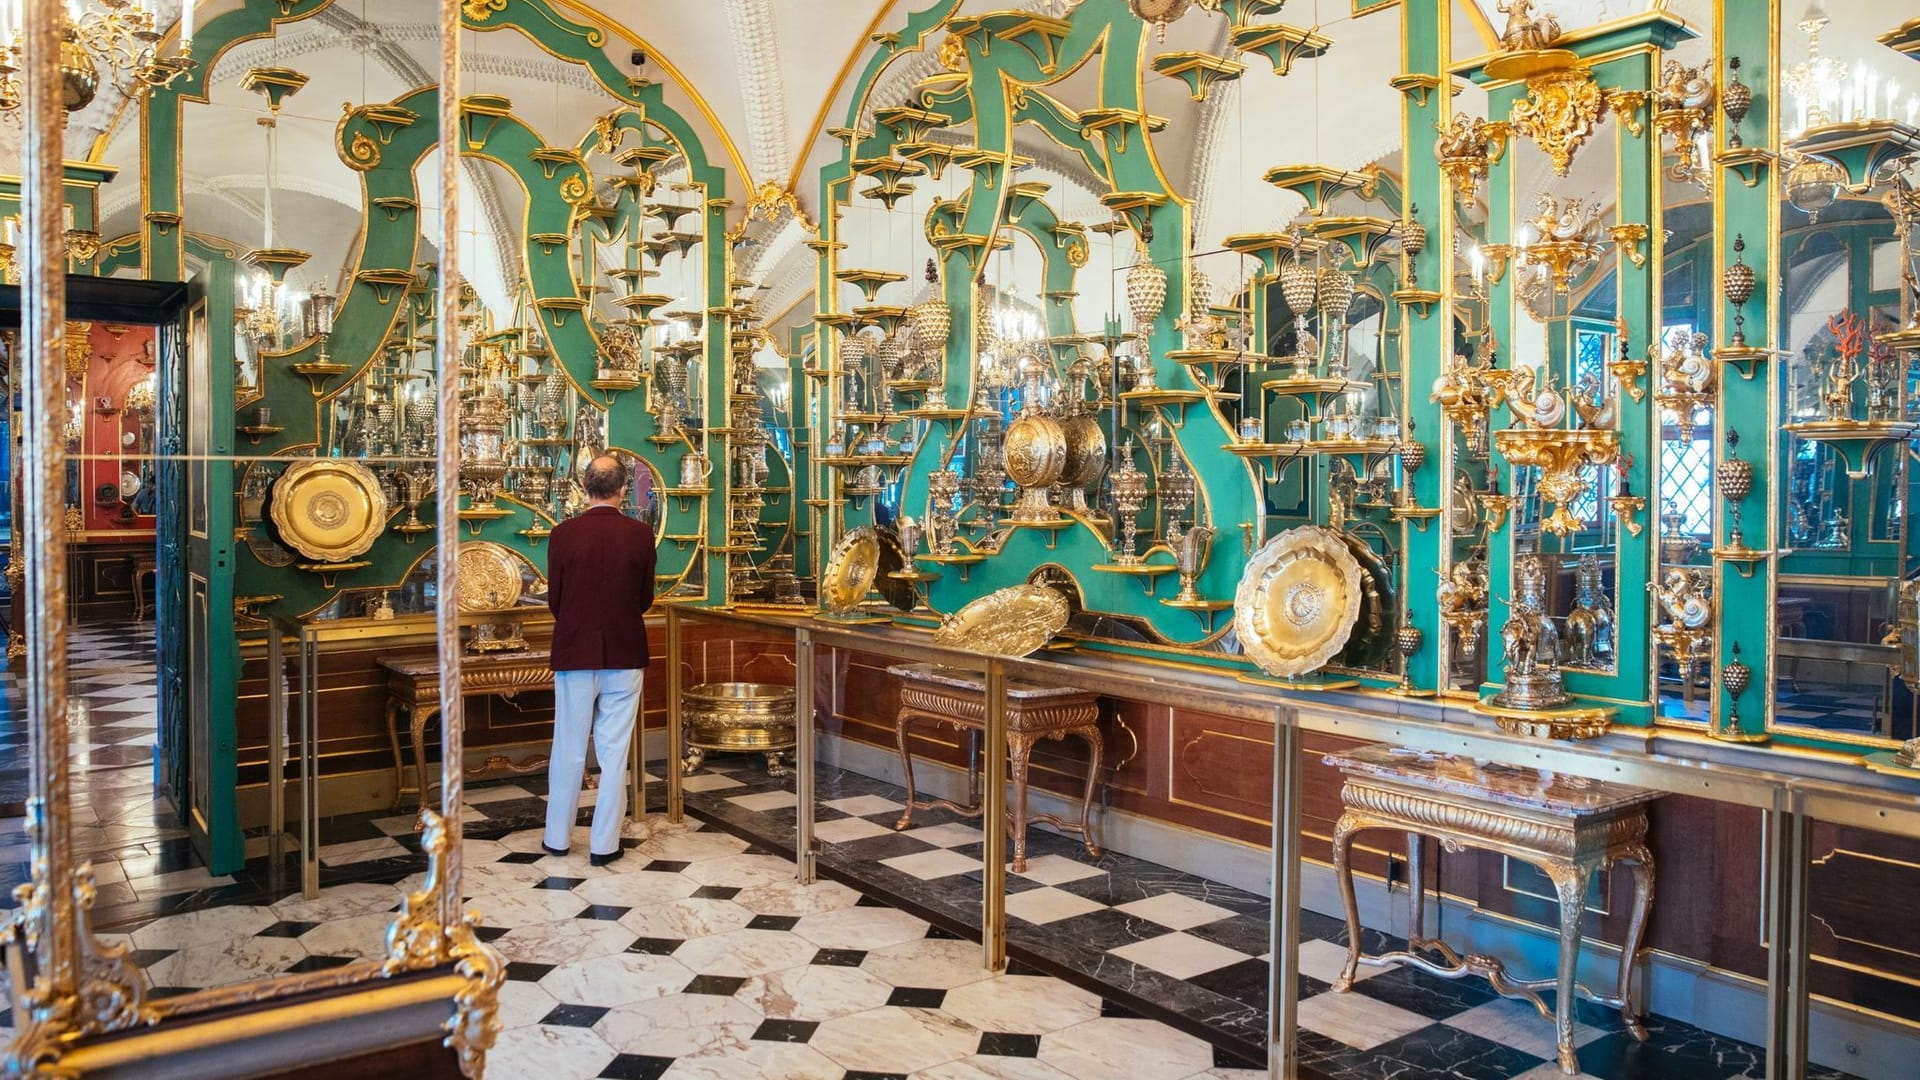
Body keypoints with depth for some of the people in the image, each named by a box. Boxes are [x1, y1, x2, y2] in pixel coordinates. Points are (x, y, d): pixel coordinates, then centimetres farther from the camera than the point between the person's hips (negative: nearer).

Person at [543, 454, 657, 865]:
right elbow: (646, 599, 1)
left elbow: (554, 599, 0)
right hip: (625, 654, 0)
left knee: (568, 749, 12)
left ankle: (557, 837, 23)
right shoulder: (641, 534, -7)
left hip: (574, 652, 1)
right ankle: (604, 844, 11)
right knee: (614, 750, 6)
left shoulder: (563, 534, -8)